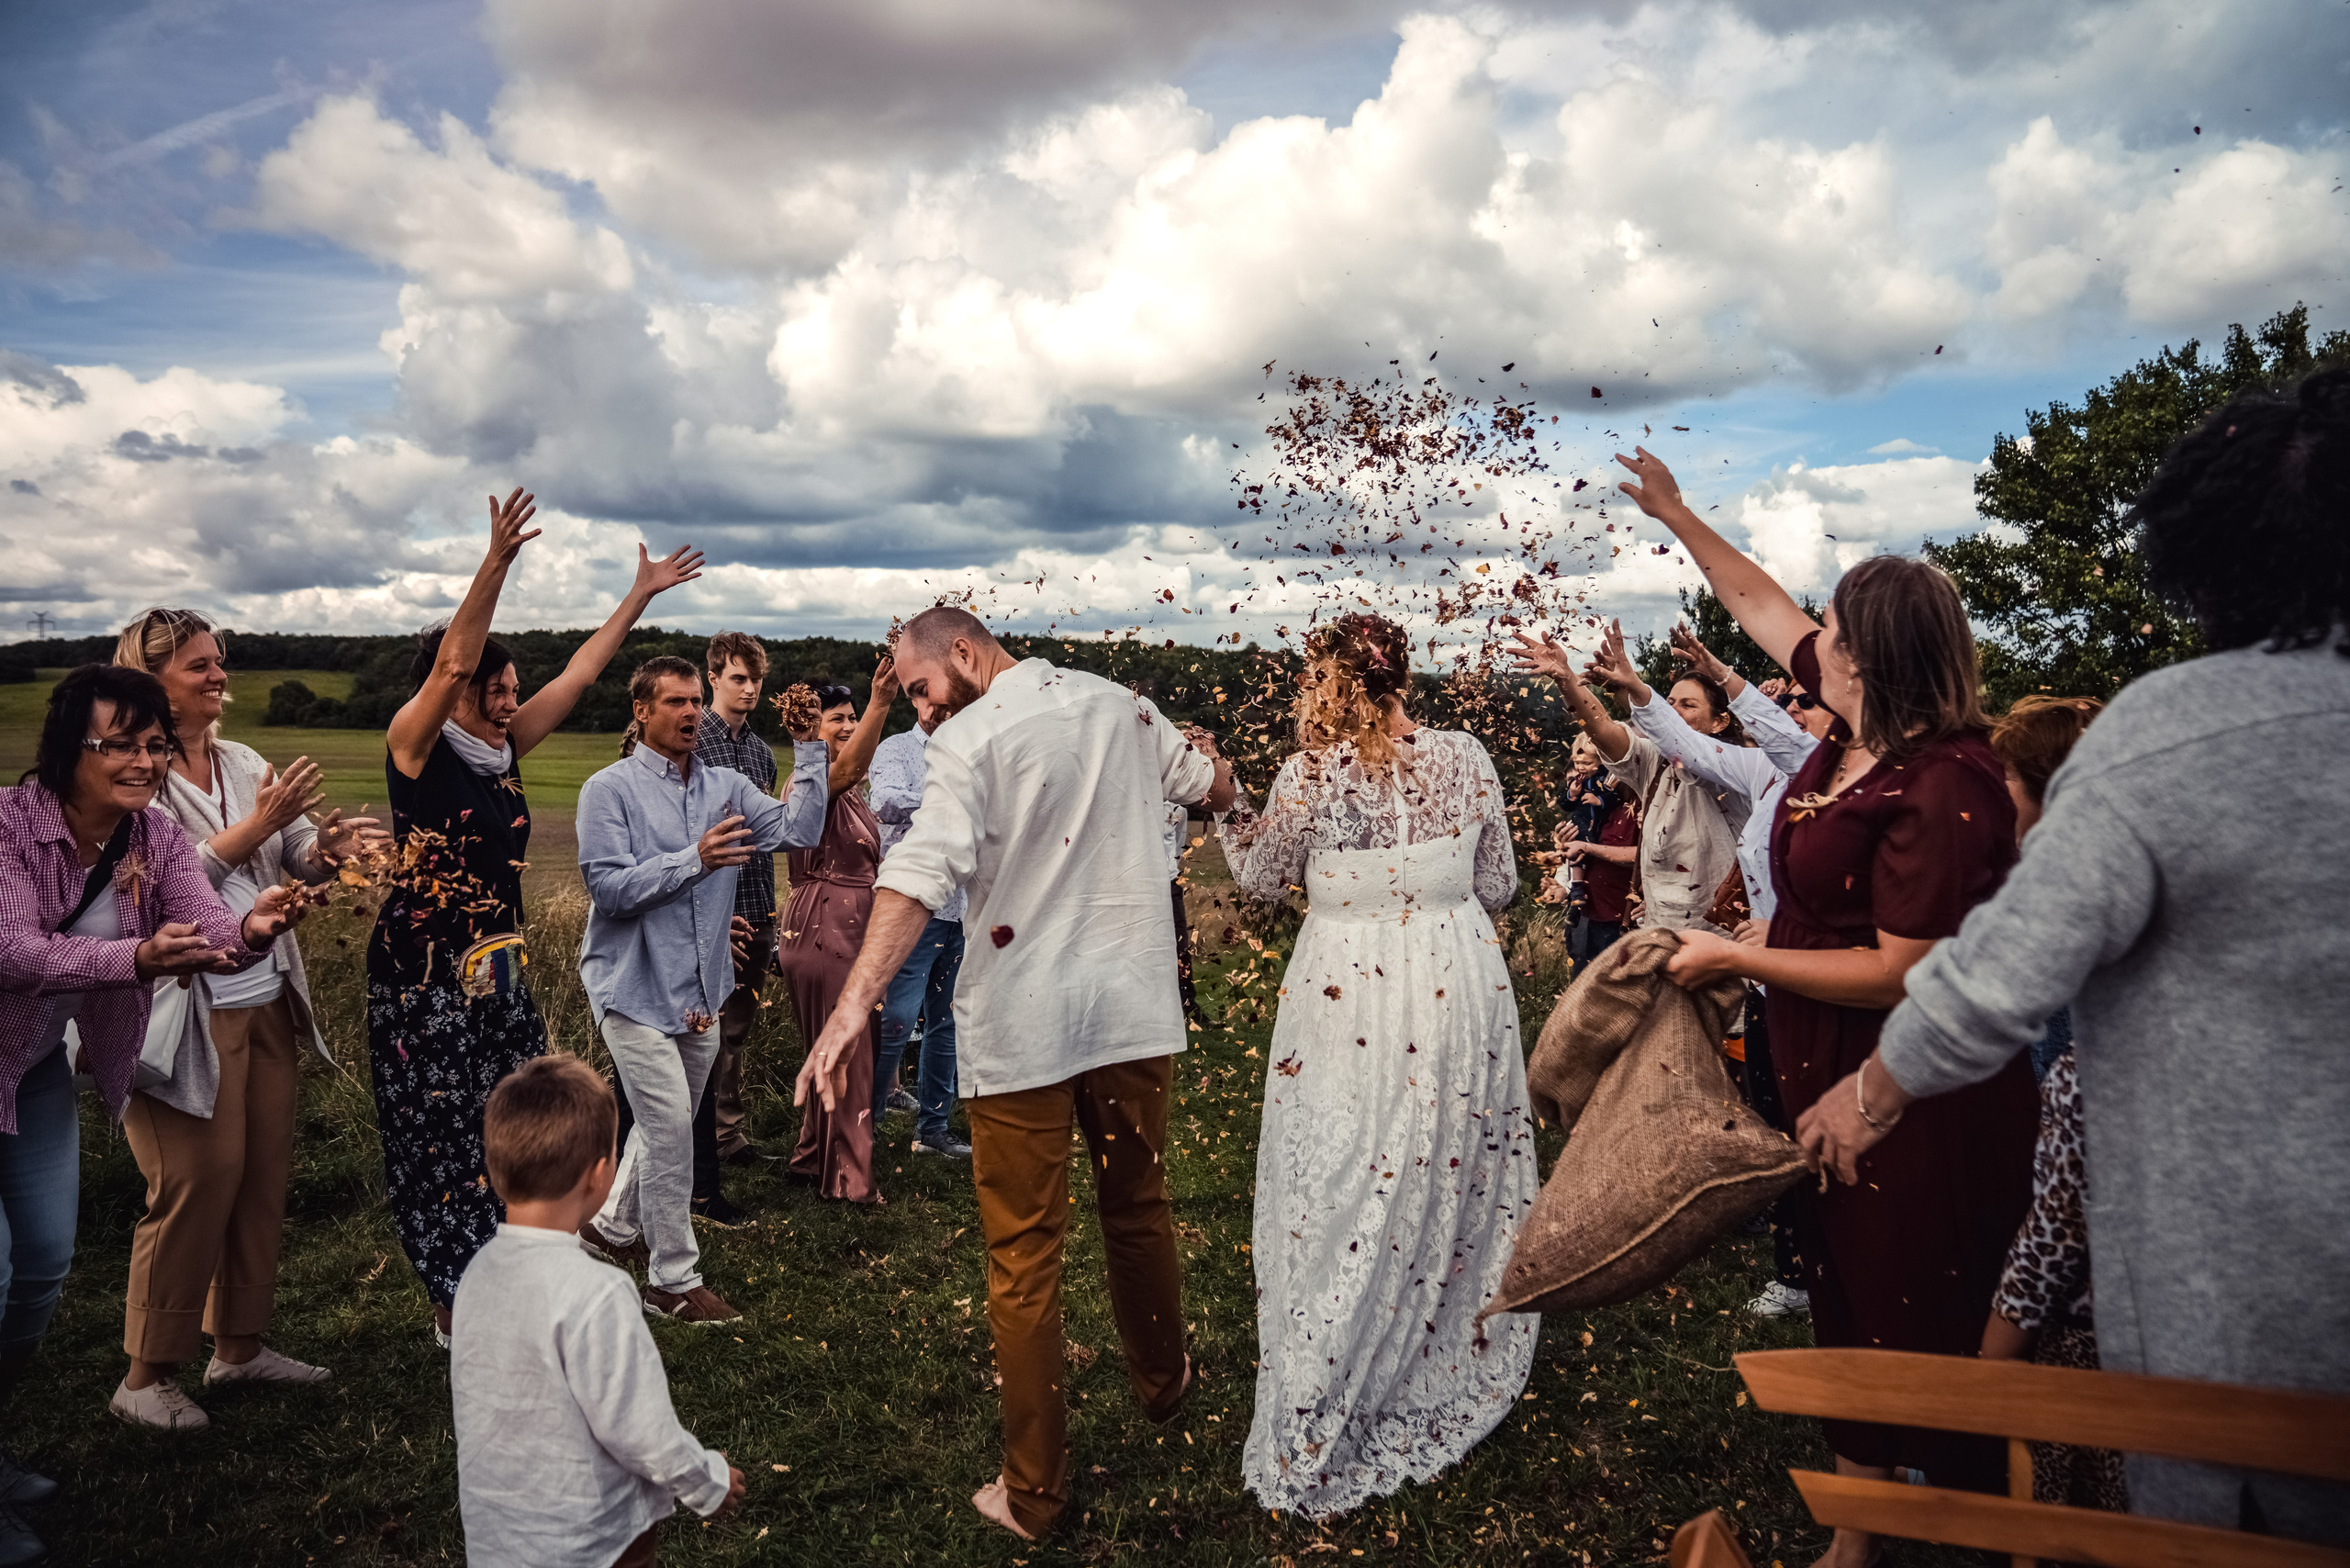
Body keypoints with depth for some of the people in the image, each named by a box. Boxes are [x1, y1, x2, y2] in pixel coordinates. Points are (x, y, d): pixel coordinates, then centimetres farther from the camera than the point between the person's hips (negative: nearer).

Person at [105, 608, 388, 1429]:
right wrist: (259, 825, -22)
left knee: (263, 1174, 11)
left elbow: (302, 858, 6)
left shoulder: (243, 764, 11)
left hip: (267, 999, 7)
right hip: (187, 1011, -7)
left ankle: (238, 1344, 26)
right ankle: (144, 1375, 12)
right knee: (197, 1182, -3)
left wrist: (332, 844, -15)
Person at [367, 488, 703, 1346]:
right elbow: (453, 663, -24)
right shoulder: (415, 745, -8)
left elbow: (578, 673, 11)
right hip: (424, 970, -6)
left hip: (499, 969, 7)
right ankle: (455, 1315, 14)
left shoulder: (503, 749, 9)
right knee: (441, 1138, 2)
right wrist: (496, 564, -34)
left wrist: (640, 596, 12)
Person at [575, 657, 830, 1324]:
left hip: (700, 991, 6)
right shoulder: (611, 789, -8)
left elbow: (799, 830, -7)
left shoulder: (726, 787, 5)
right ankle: (673, 1279, 5)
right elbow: (608, 887, -17)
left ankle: (615, 1226, 42)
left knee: (669, 1121, 19)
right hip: (635, 987, -6)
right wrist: (694, 860, -26)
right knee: (669, 1124, -8)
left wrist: (810, 749, -12)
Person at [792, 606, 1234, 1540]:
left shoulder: (972, 737, -12)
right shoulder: (1122, 707, 6)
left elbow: (922, 872, -27)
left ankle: (1033, 1492, 15)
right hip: (1133, 1007, 6)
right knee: (1138, 1209, 24)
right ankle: (1161, 1382, 45)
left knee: (1023, 1254, 5)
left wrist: (854, 1006, -34)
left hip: (1022, 1023, -5)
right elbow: (1216, 788, 21)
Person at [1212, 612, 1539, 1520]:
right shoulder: (1465, 758, -3)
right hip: (1459, 987, 3)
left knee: (1346, 1193, 6)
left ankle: (1322, 1438, 16)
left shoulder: (1311, 776, -12)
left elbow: (1260, 879, 3)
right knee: (1457, 1169, 19)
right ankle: (1463, 1367, 39)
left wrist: (1226, 805, 17)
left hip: (1349, 1000, -3)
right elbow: (1499, 885, 6)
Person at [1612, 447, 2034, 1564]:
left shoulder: (1941, 792, -26)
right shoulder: (1861, 727, 0)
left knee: (1918, 1338, 6)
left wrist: (1735, 959, -18)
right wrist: (1674, 515, 20)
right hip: (1834, 1078, 9)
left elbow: (1900, 974, -25)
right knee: (1848, 1304, 20)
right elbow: (1760, 603, 13)